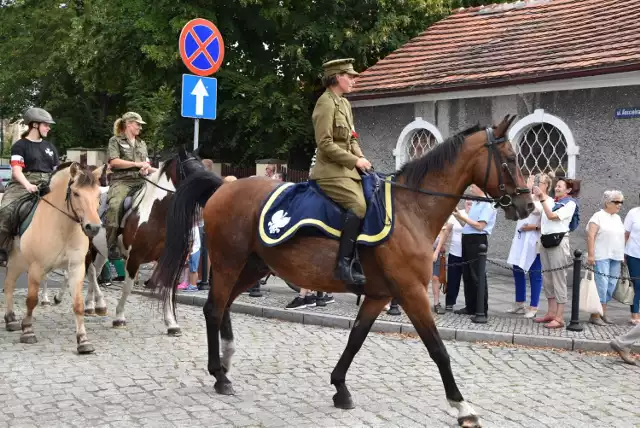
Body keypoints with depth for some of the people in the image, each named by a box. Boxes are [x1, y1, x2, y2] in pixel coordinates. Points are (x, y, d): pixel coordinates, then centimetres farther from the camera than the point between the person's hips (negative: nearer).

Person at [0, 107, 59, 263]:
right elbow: (16, 170, -9)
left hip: (46, 185, 5)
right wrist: (28, 185, -28)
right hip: (24, 184, -5)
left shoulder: (49, 146, 21)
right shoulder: (20, 145, 3)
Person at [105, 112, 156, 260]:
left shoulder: (142, 143, 23)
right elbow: (114, 162, -8)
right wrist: (137, 164, -11)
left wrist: (147, 169, -2)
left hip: (141, 181, 6)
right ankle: (113, 247, -26)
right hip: (122, 181, -6)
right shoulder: (115, 140, 5)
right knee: (114, 206, -32)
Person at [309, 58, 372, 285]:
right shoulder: (326, 103, -11)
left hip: (347, 168, 10)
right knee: (358, 204, -28)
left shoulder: (344, 103, 18)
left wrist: (361, 157, 2)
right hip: (331, 170, -10)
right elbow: (325, 144, -18)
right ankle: (344, 264, -25)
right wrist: (355, 161, -16)